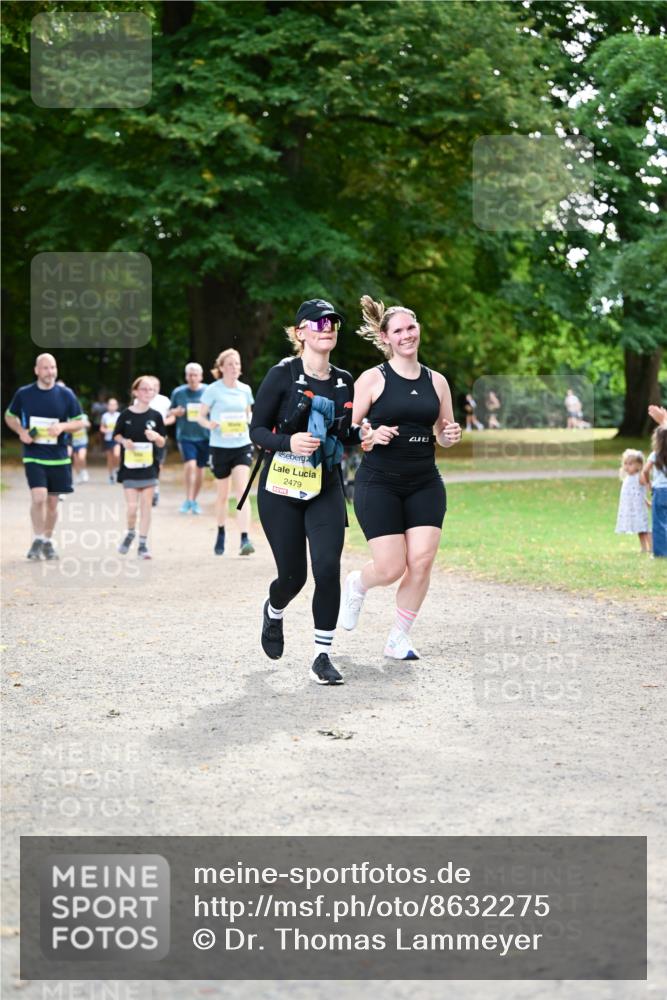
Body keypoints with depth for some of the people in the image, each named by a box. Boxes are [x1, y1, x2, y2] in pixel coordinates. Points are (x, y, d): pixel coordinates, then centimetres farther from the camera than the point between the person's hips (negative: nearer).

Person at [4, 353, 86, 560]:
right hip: (33, 456, -2)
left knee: (52, 502, 9)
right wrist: (21, 431, -6)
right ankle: (37, 541, -2)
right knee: (38, 497, -18)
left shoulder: (66, 394, 0)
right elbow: (10, 416, 14)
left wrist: (62, 426, -15)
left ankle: (48, 542, 26)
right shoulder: (23, 394, -1)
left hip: (58, 457, 2)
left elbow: (80, 422, 5)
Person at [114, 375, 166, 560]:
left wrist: (156, 437, -16)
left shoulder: (155, 416, 1)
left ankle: (143, 544, 9)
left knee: (146, 506, 1)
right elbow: (117, 435, 9)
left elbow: (162, 443, 5)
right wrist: (124, 441, -12)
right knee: (132, 506, -6)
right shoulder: (126, 415, -3)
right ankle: (130, 533, 23)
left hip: (149, 468, 1)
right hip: (129, 468, -1)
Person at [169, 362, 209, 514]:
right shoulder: (178, 392, 1)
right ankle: (188, 500, -9)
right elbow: (171, 411, 13)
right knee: (190, 465, -18)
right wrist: (175, 412, -10)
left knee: (200, 468, 10)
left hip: (204, 436, 1)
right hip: (185, 435, -1)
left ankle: (194, 500, 25)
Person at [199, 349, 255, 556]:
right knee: (223, 494, 12)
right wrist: (209, 424, -22)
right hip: (220, 447, -1)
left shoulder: (245, 389, 5)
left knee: (242, 491, -13)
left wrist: (251, 421, -2)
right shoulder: (213, 390, -5)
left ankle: (245, 539, -19)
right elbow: (201, 416, -1)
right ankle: (221, 534, 35)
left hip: (242, 446, 1)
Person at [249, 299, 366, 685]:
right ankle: (274, 611, 41)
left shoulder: (344, 381, 7)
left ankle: (323, 656, -1)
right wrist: (289, 441, -23)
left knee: (328, 567, -13)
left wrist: (361, 434, -4)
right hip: (281, 489, -3)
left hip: (326, 490, 3)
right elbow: (257, 429, -5)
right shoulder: (283, 375, -7)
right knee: (293, 574, 3)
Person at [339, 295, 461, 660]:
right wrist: (371, 436, -22)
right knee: (392, 568, -8)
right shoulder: (372, 379, -3)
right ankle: (356, 585, 28)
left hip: (425, 484, 4)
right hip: (378, 483, -4)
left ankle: (399, 639, 9)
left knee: (422, 561, -8)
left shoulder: (436, 381, 9)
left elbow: (443, 435, 18)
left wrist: (450, 436, -5)